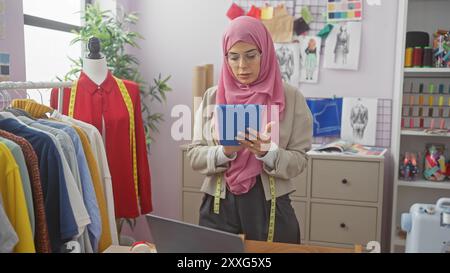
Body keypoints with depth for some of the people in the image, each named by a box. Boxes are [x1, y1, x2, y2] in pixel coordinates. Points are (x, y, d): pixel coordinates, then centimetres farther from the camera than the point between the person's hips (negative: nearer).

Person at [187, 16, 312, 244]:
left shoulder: (291, 97, -3)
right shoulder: (212, 97, 2)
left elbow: (298, 161, -4)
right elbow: (194, 155, 0)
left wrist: (267, 153, -22)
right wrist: (224, 152, -19)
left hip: (270, 207, -1)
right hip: (219, 206, 1)